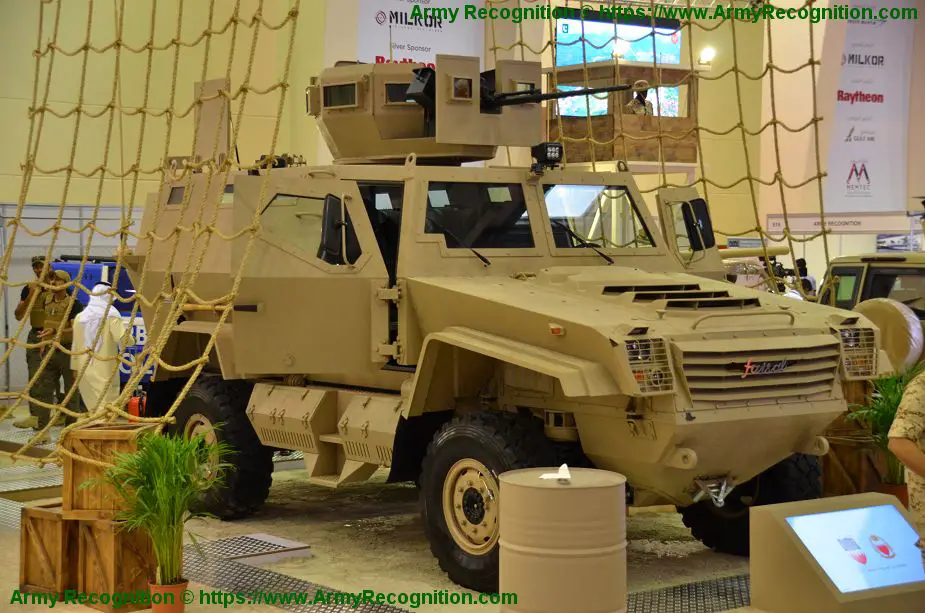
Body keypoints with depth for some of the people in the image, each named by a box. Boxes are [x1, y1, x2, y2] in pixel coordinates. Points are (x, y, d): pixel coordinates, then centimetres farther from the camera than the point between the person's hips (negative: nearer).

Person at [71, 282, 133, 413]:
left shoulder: (80, 317, 7)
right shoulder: (111, 316, -8)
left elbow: (76, 346, 10)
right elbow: (123, 338, -18)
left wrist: (75, 368, 17)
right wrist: (132, 340, 4)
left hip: (85, 371, 5)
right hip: (106, 371, -5)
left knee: (92, 406, 14)